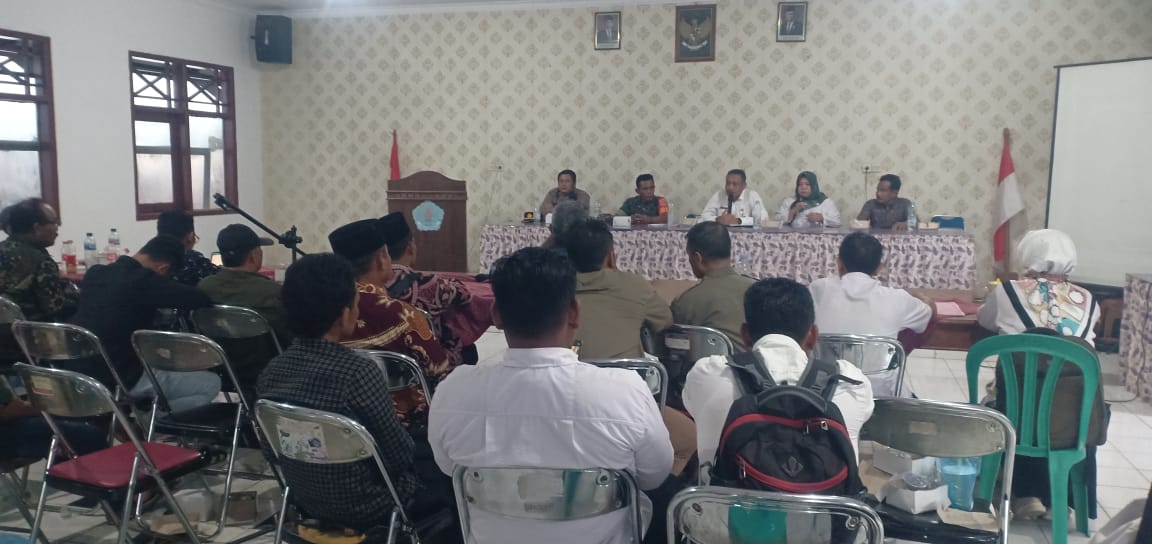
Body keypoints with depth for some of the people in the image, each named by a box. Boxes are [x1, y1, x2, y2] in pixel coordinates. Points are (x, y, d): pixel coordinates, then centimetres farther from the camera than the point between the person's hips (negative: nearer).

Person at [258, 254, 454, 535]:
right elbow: (399, 457, -20)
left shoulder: (272, 371, -9)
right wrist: (413, 445, 2)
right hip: (367, 509, -7)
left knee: (423, 457, 27)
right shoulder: (358, 371, -29)